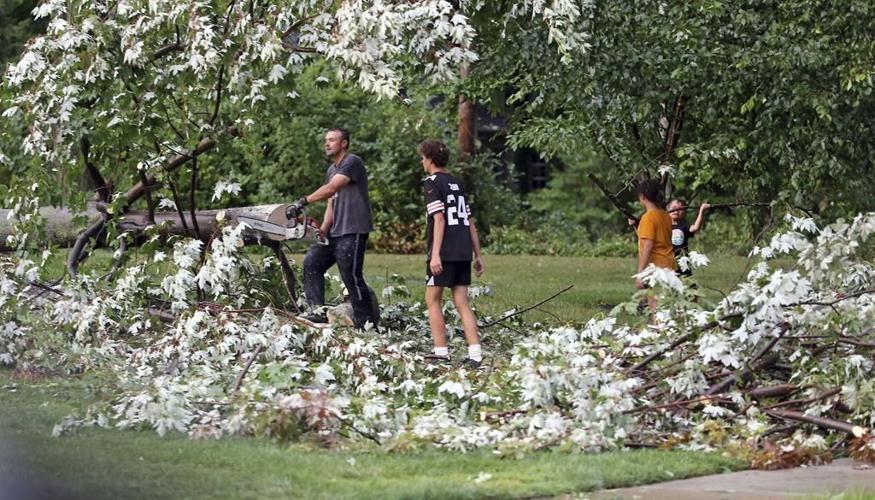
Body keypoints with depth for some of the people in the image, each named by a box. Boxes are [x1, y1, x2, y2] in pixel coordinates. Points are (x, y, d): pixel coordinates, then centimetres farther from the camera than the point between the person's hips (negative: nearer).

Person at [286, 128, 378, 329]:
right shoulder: (331, 170, 20)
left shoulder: (352, 163, -10)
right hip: (335, 232, 10)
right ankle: (318, 312, -3)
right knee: (312, 262, 1)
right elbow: (331, 204, 17)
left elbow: (331, 188, -22)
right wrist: (322, 231, 2)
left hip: (352, 231, -10)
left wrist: (303, 202, -28)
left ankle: (367, 324, -4)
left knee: (351, 276, -10)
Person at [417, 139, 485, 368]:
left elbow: (439, 219, -15)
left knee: (433, 300, 5)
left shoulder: (433, 183, -5)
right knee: (462, 302, 5)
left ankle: (441, 352, 1)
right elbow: (470, 222, 17)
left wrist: (435, 253, -19)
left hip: (444, 253, -6)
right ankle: (475, 354, -5)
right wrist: (477, 255, 19)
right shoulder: (457, 184, 17)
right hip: (463, 252, 6)